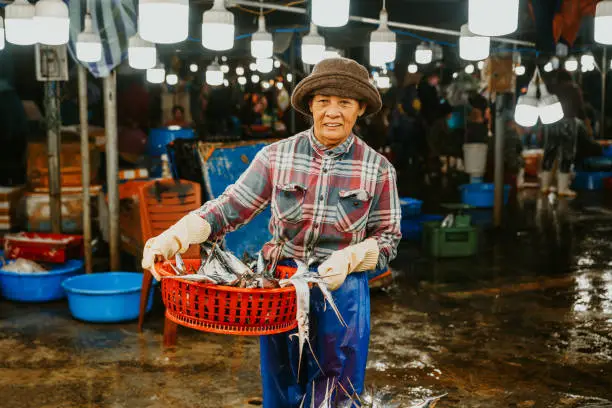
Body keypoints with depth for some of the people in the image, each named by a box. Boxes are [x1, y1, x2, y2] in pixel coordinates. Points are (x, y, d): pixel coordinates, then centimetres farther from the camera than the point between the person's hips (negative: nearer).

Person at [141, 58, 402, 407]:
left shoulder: (378, 169, -6)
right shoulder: (276, 157, -4)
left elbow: (388, 239, -2)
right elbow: (230, 207, -9)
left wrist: (349, 258, -22)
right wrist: (173, 237, -23)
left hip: (342, 293, -1)